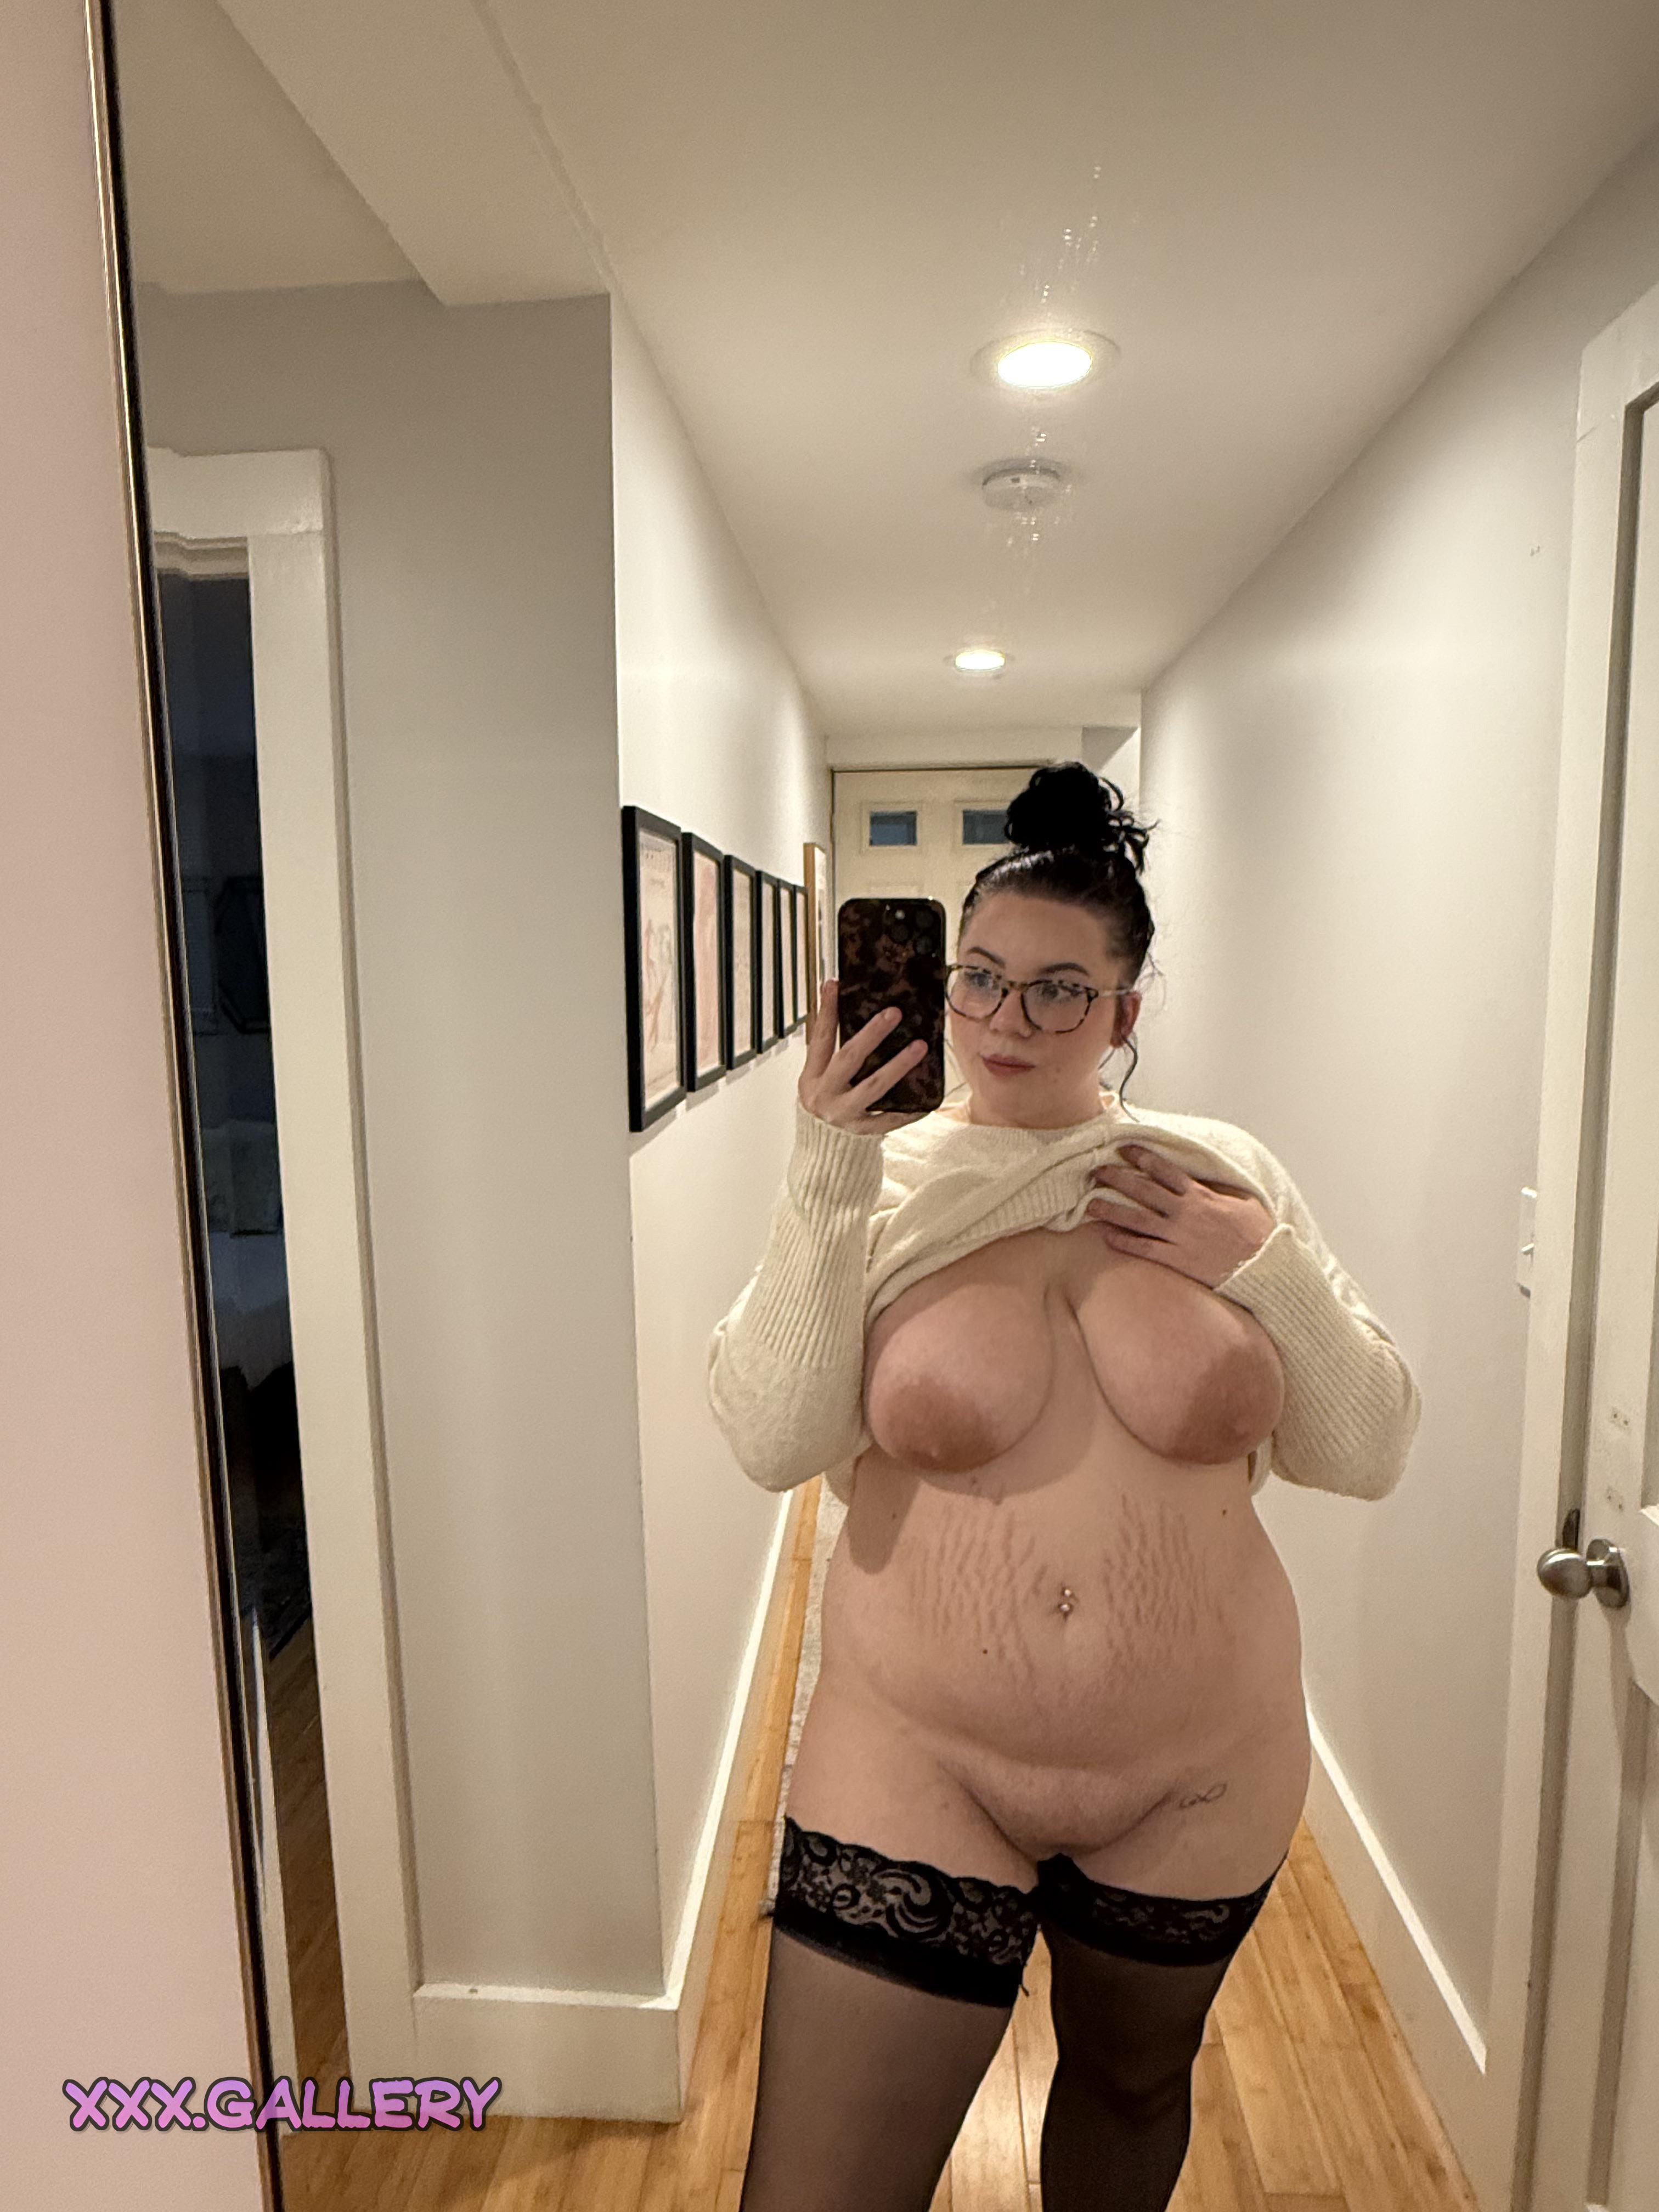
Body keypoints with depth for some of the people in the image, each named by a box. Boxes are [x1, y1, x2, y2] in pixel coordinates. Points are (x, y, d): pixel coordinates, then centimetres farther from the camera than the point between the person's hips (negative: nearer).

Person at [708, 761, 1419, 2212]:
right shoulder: (876, 1184, -9)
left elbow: (1367, 1456, -1)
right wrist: (826, 1182, -28)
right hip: (920, 1763, -2)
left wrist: (1269, 1272, -16)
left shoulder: (1223, 1177, -4)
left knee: (1135, 2085, 28)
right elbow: (772, 1442, -21)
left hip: (1200, 1769, 3)